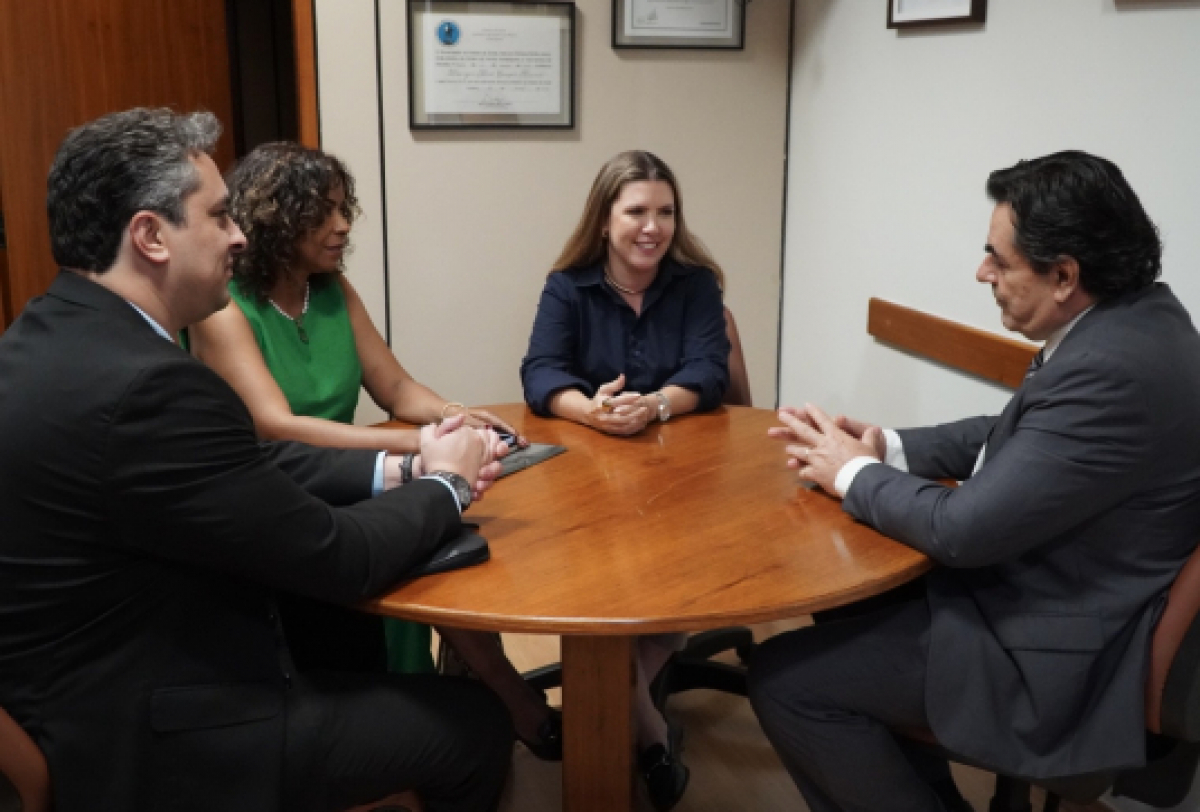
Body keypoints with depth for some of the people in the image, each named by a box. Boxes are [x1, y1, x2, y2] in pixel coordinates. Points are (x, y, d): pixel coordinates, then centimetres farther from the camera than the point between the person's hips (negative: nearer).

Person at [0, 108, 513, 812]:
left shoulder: (60, 339, 0)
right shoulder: (143, 385, -30)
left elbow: (249, 468, 6)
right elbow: (338, 560, -22)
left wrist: (399, 469, -1)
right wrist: (445, 484, -5)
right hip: (158, 743, -9)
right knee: (475, 721, 5)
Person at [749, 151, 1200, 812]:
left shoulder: (1112, 372, -30)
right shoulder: (1127, 318, 1)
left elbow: (962, 531, -27)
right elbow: (1013, 435, 12)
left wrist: (853, 473, -10)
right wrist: (885, 448, 0)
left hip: (1058, 654, -10)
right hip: (1050, 590, 10)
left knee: (782, 679, -10)